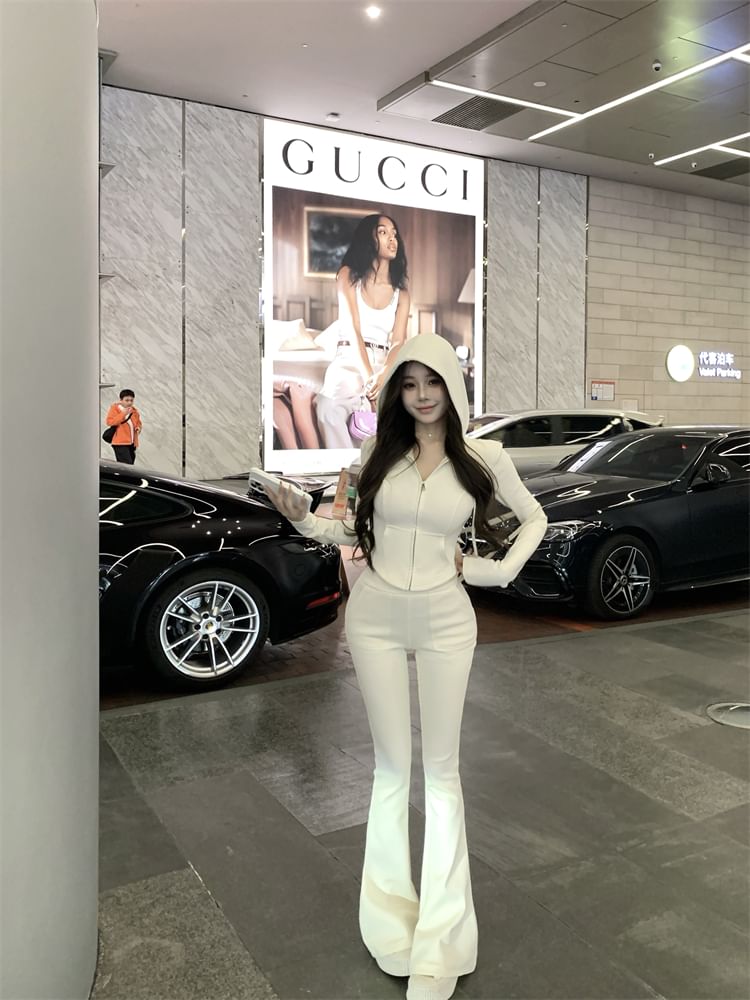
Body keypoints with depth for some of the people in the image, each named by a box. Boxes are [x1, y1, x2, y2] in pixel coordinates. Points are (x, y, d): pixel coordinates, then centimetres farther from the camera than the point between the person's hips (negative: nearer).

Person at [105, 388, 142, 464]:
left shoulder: (134, 411, 14)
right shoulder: (114, 408, -3)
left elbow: (139, 423, 26)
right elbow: (109, 422, -16)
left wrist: (138, 428, 2)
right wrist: (123, 414, -20)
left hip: (132, 443, 7)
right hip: (120, 443, -7)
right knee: (127, 465, -18)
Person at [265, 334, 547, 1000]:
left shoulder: (483, 456, -3)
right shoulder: (379, 453, 2)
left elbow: (536, 519, 9)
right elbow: (363, 532, 11)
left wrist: (500, 569, -4)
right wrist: (307, 521, -5)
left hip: (445, 620, -1)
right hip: (376, 617, 2)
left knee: (441, 768, 7)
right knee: (392, 765, 11)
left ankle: (439, 932, 20)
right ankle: (393, 915, 27)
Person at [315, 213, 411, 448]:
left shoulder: (401, 292, 17)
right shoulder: (349, 275, 8)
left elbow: (398, 341, 2)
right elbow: (352, 329, -5)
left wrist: (383, 376, -21)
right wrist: (369, 378, -19)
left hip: (386, 365, 3)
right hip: (350, 361, -3)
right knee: (329, 409, -35)